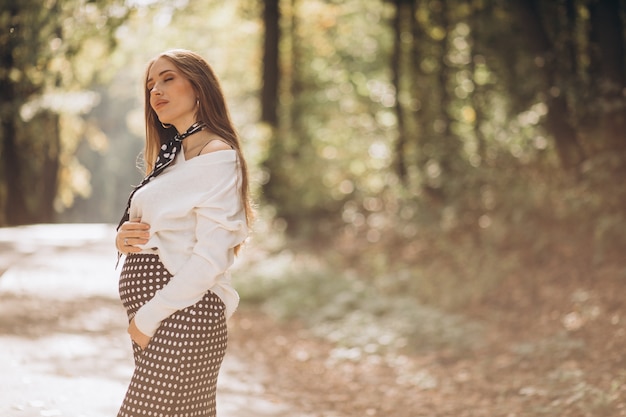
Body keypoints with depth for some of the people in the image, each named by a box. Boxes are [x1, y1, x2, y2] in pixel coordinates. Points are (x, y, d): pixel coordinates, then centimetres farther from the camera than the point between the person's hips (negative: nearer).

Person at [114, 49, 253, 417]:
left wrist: (149, 317, -14)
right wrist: (124, 238, 0)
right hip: (152, 317, 9)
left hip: (183, 316, -9)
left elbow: (209, 260, -17)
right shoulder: (171, 156, 18)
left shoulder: (218, 155, -10)